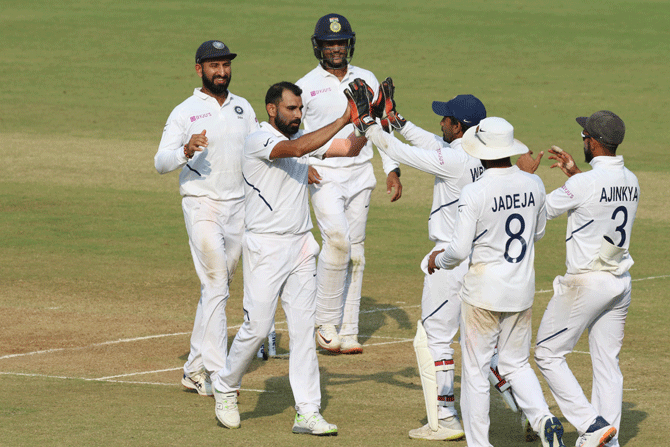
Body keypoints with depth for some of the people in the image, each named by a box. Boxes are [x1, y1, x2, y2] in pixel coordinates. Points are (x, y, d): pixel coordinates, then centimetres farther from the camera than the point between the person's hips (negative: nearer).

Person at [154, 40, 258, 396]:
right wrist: (186, 150, -31)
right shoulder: (185, 112, -5)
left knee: (216, 288, 10)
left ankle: (195, 370, 19)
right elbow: (161, 163, -12)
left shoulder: (244, 109, 12)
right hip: (201, 205, -5)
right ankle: (217, 374, -14)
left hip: (238, 206, 5)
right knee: (215, 286, -13)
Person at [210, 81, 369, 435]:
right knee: (257, 326, -5)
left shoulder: (303, 137, 11)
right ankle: (225, 387, 19)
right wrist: (343, 120, -33)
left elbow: (349, 148, 10)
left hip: (301, 246, 7)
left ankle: (307, 413, 2)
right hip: (265, 245, -7)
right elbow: (295, 149, -30)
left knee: (303, 328, 2)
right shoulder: (258, 141, -12)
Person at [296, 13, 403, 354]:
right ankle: (326, 323, -10)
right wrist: (301, 164, -14)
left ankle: (348, 331, 8)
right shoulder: (306, 86, 0)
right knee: (337, 240, -22)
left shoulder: (367, 81, 9)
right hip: (324, 176, -4)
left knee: (355, 252, 4)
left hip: (360, 175, 4)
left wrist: (392, 169, 4)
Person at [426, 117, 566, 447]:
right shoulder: (533, 185, -3)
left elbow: (460, 250, -17)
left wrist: (438, 259, 3)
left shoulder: (474, 193, -18)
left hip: (483, 291, -5)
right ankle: (544, 418, -6)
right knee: (516, 364, 17)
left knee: (475, 369, 7)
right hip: (522, 290, 5)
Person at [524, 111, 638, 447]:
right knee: (606, 362, 13)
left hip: (586, 282, -7)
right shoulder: (631, 182, 4)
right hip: (620, 283, 7)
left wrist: (526, 175, 7)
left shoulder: (584, 183, -19)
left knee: (548, 355, 3)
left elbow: (542, 210, -7)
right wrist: (574, 172, 27)